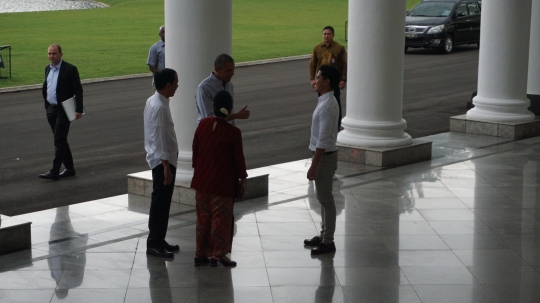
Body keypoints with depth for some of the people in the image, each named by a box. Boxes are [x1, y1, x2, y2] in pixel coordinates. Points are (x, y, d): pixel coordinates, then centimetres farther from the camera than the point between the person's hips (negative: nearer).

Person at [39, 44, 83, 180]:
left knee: (59, 140, -8)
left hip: (63, 110, -7)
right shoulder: (48, 69, 11)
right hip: (50, 109, 7)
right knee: (60, 140, 12)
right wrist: (46, 103, 13)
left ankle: (54, 171, -8)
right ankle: (69, 168, 22)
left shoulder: (70, 69, -11)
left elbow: (78, 90, -13)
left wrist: (78, 109, -18)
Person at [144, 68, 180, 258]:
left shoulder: (152, 102, 9)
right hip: (163, 160, -10)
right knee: (160, 202, -4)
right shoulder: (159, 107, -21)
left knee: (162, 202, 15)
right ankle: (154, 244, 2)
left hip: (158, 158, 10)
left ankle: (159, 240, 23)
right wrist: (166, 166, -23)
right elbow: (159, 139, -24)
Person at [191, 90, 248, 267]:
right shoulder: (233, 132, -14)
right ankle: (218, 254, 8)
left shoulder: (203, 125, -2)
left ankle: (201, 253, 18)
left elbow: (195, 149, 6)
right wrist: (243, 179, 4)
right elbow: (238, 158, -8)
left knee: (203, 217, 13)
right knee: (221, 218, 5)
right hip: (223, 183, -4)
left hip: (202, 180, 5)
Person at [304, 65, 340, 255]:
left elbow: (323, 141, -24)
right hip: (323, 155, 10)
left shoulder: (327, 106, -23)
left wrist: (313, 166, -22)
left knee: (326, 199, -2)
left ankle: (328, 242, 6)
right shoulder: (326, 102, 8)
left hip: (325, 156, -10)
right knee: (323, 197, 17)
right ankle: (324, 236, 27)